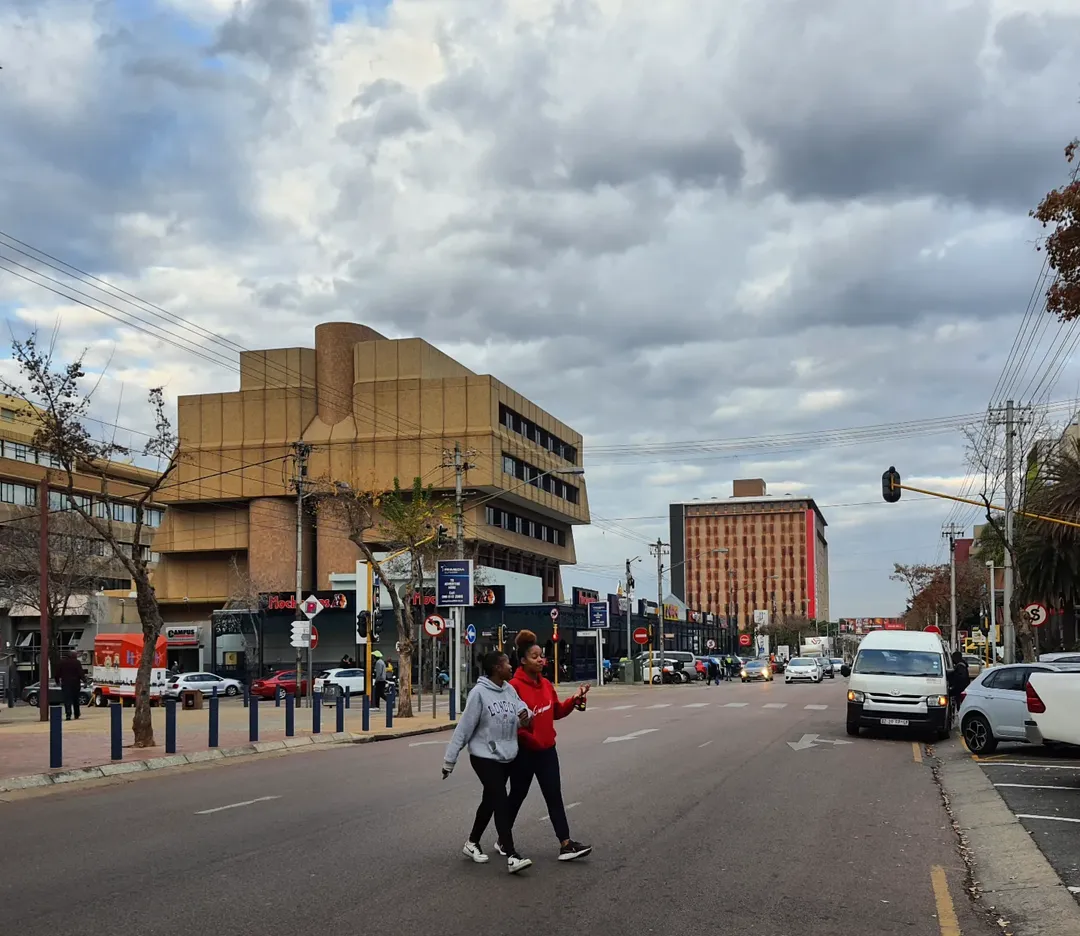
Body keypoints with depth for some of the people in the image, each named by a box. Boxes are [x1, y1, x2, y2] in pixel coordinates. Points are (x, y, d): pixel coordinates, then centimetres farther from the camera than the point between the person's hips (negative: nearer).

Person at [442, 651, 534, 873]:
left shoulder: (510, 690, 3)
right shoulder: (479, 692, -17)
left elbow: (521, 719, 7)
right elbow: (464, 728, -14)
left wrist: (526, 715, -19)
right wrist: (449, 760, -10)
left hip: (506, 756, 7)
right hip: (485, 757, -7)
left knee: (490, 801, 16)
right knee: (501, 803, -13)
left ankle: (472, 843, 33)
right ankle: (512, 857, -14)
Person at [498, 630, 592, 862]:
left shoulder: (545, 684, 6)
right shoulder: (514, 686, -17)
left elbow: (557, 712, 14)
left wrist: (574, 700, 1)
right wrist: (527, 738, -23)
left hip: (546, 750, 6)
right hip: (524, 752, -6)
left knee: (554, 797, 2)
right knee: (517, 797, 10)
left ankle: (566, 845, 1)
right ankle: (502, 840, 29)